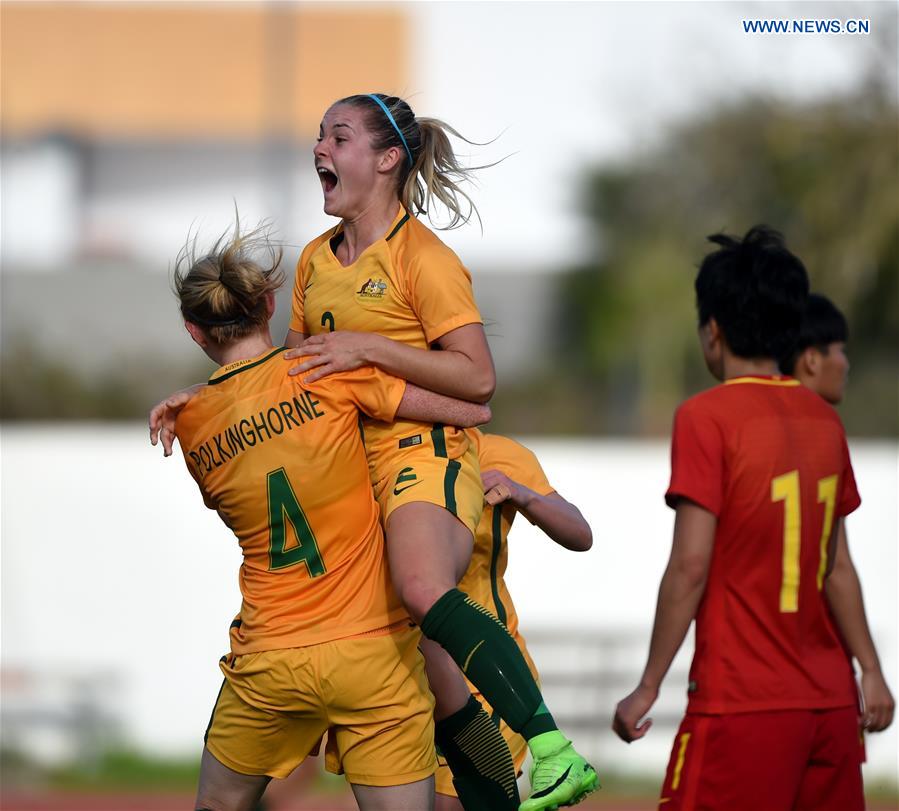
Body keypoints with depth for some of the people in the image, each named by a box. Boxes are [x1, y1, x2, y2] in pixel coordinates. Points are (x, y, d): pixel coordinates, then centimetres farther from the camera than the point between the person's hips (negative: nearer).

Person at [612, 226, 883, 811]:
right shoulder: (823, 418, 11)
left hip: (743, 704, -7)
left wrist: (649, 687, -7)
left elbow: (690, 565, -13)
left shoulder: (707, 417, -9)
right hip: (830, 700, 7)